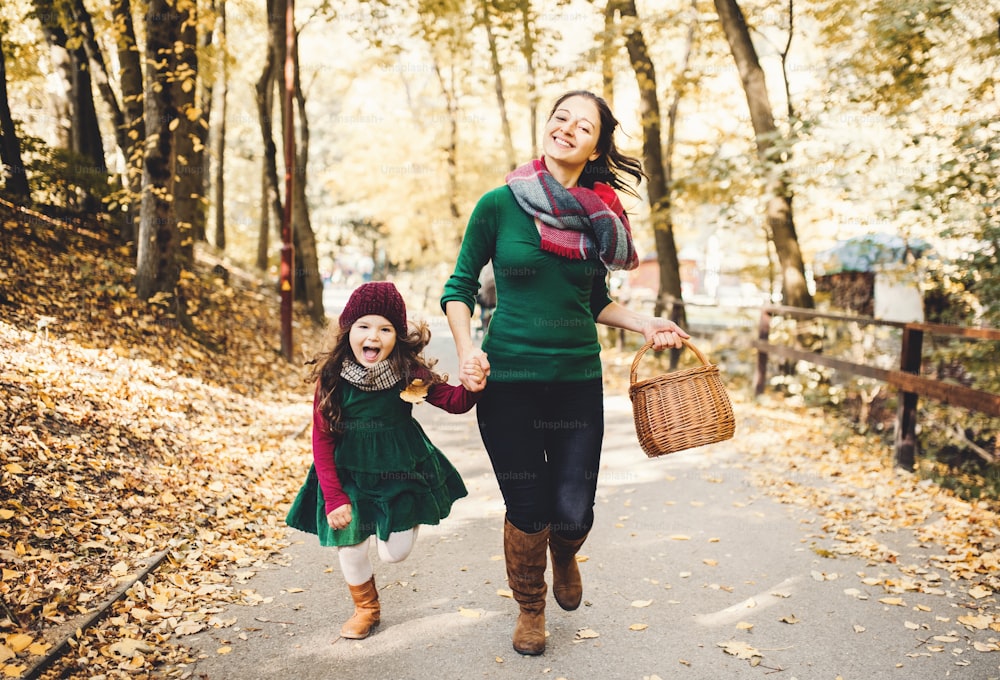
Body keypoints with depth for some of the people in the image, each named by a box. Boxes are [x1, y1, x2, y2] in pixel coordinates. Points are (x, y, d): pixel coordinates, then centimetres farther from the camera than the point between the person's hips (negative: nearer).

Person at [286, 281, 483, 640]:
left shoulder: (410, 372, -15)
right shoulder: (332, 378, -15)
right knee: (349, 546, 8)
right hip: (349, 475, 1)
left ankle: (406, 518, 38)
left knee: (394, 552, 1)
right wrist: (334, 498, -12)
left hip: (400, 472, 0)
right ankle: (366, 607, 39)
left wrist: (471, 387, -39)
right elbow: (322, 440, -10)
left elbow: (454, 402, -14)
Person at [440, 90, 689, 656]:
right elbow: (461, 286, 1)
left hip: (578, 379, 3)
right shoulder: (500, 204, -5)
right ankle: (530, 607, 34)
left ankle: (564, 556, 40)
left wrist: (645, 325, 1)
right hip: (508, 379, -2)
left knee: (573, 512, 0)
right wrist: (466, 347, -14)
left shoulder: (599, 215, 5)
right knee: (527, 510, 4)